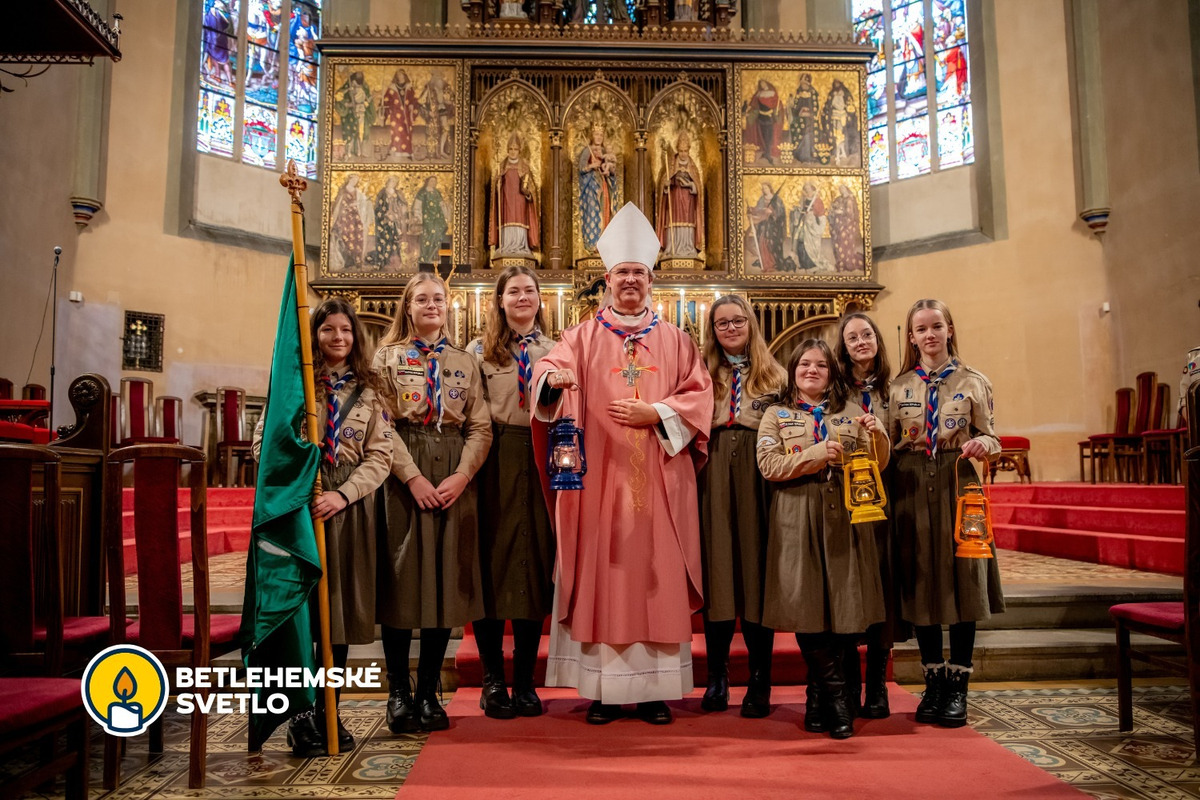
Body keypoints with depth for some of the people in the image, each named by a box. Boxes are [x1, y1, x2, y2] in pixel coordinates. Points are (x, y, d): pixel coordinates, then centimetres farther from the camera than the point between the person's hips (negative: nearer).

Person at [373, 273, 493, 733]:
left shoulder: (464, 362, 14)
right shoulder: (387, 356, 7)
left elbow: (480, 427, 6)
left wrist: (462, 475, -9)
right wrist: (413, 476, -14)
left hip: (453, 479, 2)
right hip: (403, 477, -2)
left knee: (447, 581, 3)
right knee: (401, 579, -1)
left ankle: (429, 691, 14)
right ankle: (398, 692, 10)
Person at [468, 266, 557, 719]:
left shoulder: (555, 352, 14)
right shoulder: (480, 350, 7)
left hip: (541, 465, 2)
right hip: (495, 465, -2)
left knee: (536, 565, 4)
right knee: (493, 563, 1)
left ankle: (525, 682, 16)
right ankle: (493, 681, 13)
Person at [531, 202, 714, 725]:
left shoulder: (674, 340, 13)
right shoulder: (584, 336, 9)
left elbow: (698, 394, 6)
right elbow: (552, 369, -7)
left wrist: (655, 414, -9)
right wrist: (553, 377, -31)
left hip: (659, 478, 1)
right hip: (600, 475, -1)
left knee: (658, 574, 2)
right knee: (602, 575, -1)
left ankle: (655, 688, 12)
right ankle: (604, 687, 9)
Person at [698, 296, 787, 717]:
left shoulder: (774, 374, 13)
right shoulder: (702, 372, 15)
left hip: (758, 477, -1)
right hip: (713, 478, 1)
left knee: (756, 570, 0)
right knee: (716, 570, 2)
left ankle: (760, 681, 9)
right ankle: (717, 676, 12)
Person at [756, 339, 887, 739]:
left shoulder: (851, 414, 17)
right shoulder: (776, 415, 11)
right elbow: (768, 465, -4)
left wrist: (877, 437, -8)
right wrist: (817, 455, -14)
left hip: (844, 518, 2)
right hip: (798, 521, -2)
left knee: (846, 605, -3)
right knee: (807, 606, -4)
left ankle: (821, 695, 12)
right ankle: (836, 697, 10)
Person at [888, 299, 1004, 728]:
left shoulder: (973, 382, 6)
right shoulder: (899, 386, 10)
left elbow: (990, 440, 7)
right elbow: (890, 446, 9)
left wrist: (981, 444, -16)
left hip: (958, 486, -1)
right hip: (912, 489, 2)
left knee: (961, 583, 0)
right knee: (921, 585, 5)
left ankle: (957, 688, 10)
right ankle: (934, 682, 18)